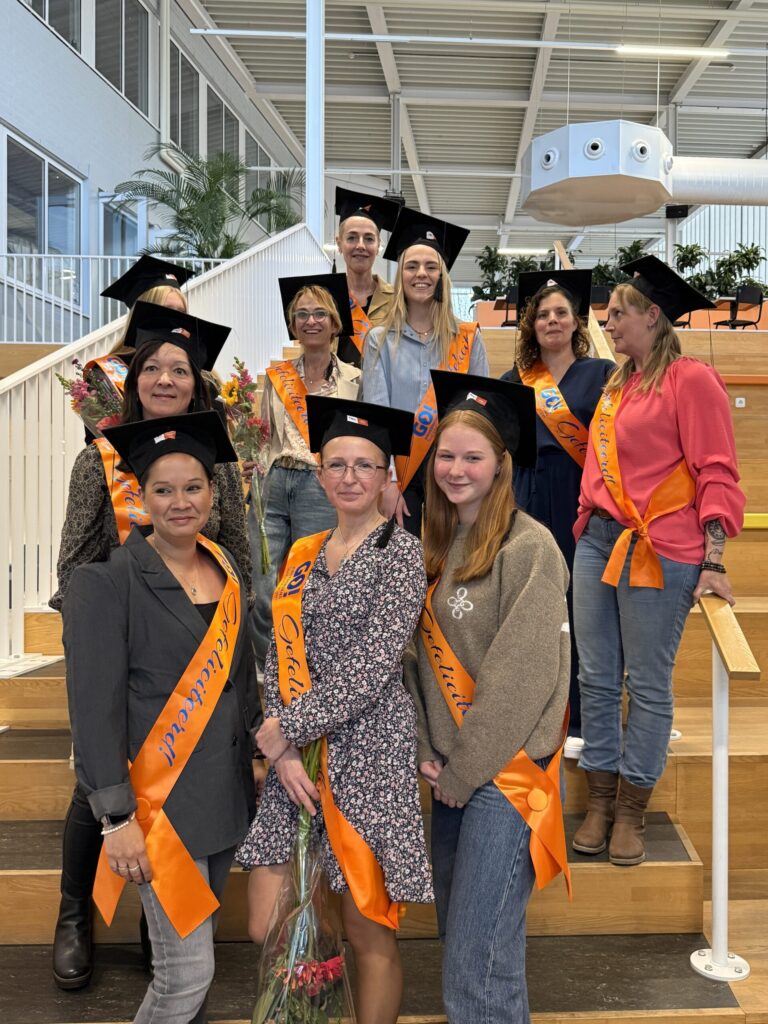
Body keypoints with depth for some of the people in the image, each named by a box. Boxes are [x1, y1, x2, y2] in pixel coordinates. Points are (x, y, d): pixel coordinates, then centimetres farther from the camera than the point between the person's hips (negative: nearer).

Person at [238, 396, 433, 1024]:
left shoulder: (402, 553, -7)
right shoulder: (305, 556, 12)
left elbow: (371, 669, -14)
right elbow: (280, 659, 8)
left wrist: (286, 728, -10)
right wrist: (285, 752, -5)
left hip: (372, 750, -5)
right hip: (297, 753, 6)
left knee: (369, 936, 5)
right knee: (268, 930, 8)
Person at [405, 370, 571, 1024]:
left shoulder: (529, 547, -15)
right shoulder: (437, 546, 7)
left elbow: (523, 674, -17)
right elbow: (419, 656, 10)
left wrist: (461, 771, -11)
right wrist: (426, 752, 0)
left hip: (507, 769, -7)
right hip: (451, 771, 7)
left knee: (478, 960, -2)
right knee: (455, 929, 18)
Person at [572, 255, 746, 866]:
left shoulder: (690, 379, -6)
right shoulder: (617, 385, 15)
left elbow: (717, 475, -10)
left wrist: (713, 563, -16)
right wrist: (588, 522, 15)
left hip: (659, 552, -7)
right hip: (598, 540, 7)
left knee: (648, 685, 3)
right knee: (597, 679, 9)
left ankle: (632, 811, 18)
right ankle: (600, 802, 22)